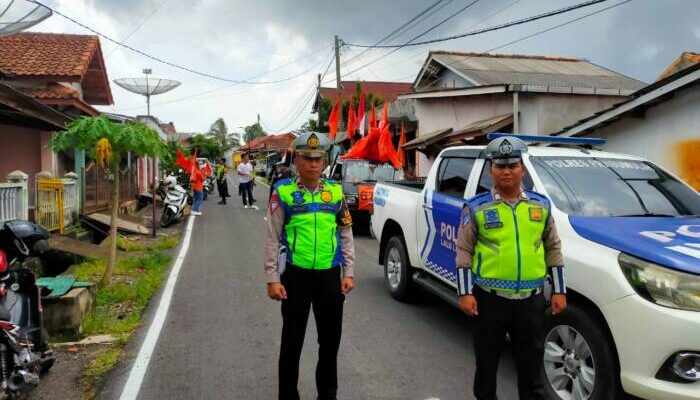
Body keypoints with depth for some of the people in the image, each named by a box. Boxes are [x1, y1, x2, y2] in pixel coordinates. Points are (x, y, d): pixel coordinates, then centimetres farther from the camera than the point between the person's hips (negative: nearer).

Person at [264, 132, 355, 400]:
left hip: (330, 274, 3)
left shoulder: (335, 191, 4)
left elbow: (346, 235, 9)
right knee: (292, 340, 10)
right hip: (296, 274, -3)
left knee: (331, 339, 15)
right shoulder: (283, 192, -5)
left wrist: (348, 273, 5)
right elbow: (272, 239, -4)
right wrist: (273, 278, -7)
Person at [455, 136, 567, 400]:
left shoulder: (541, 205, 6)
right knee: (487, 361, 13)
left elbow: (553, 249, 11)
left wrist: (559, 291, 7)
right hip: (490, 299, -2)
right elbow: (464, 252, -3)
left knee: (531, 364, 12)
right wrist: (465, 293, -9)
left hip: (531, 300, 2)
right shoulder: (477, 207, -4)